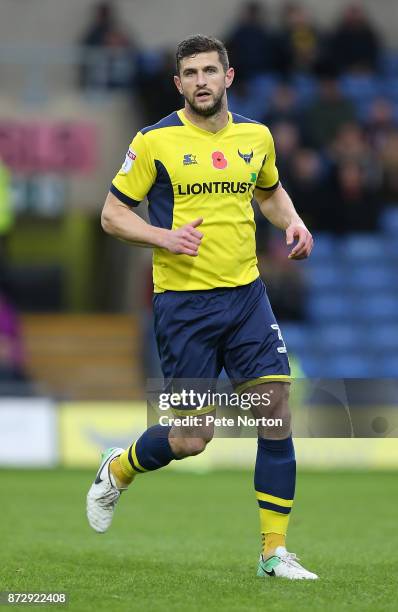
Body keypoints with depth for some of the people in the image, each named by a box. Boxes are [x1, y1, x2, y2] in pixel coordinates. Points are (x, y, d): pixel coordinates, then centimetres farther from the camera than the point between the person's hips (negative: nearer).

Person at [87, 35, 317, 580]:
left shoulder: (256, 136, 7)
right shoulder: (155, 141, -6)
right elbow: (112, 213, -1)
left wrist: (293, 222, 5)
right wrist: (164, 237, -18)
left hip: (246, 293, 4)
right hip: (183, 303, -4)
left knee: (277, 413, -6)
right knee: (192, 439, -2)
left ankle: (275, 553, 2)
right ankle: (116, 471, 31)